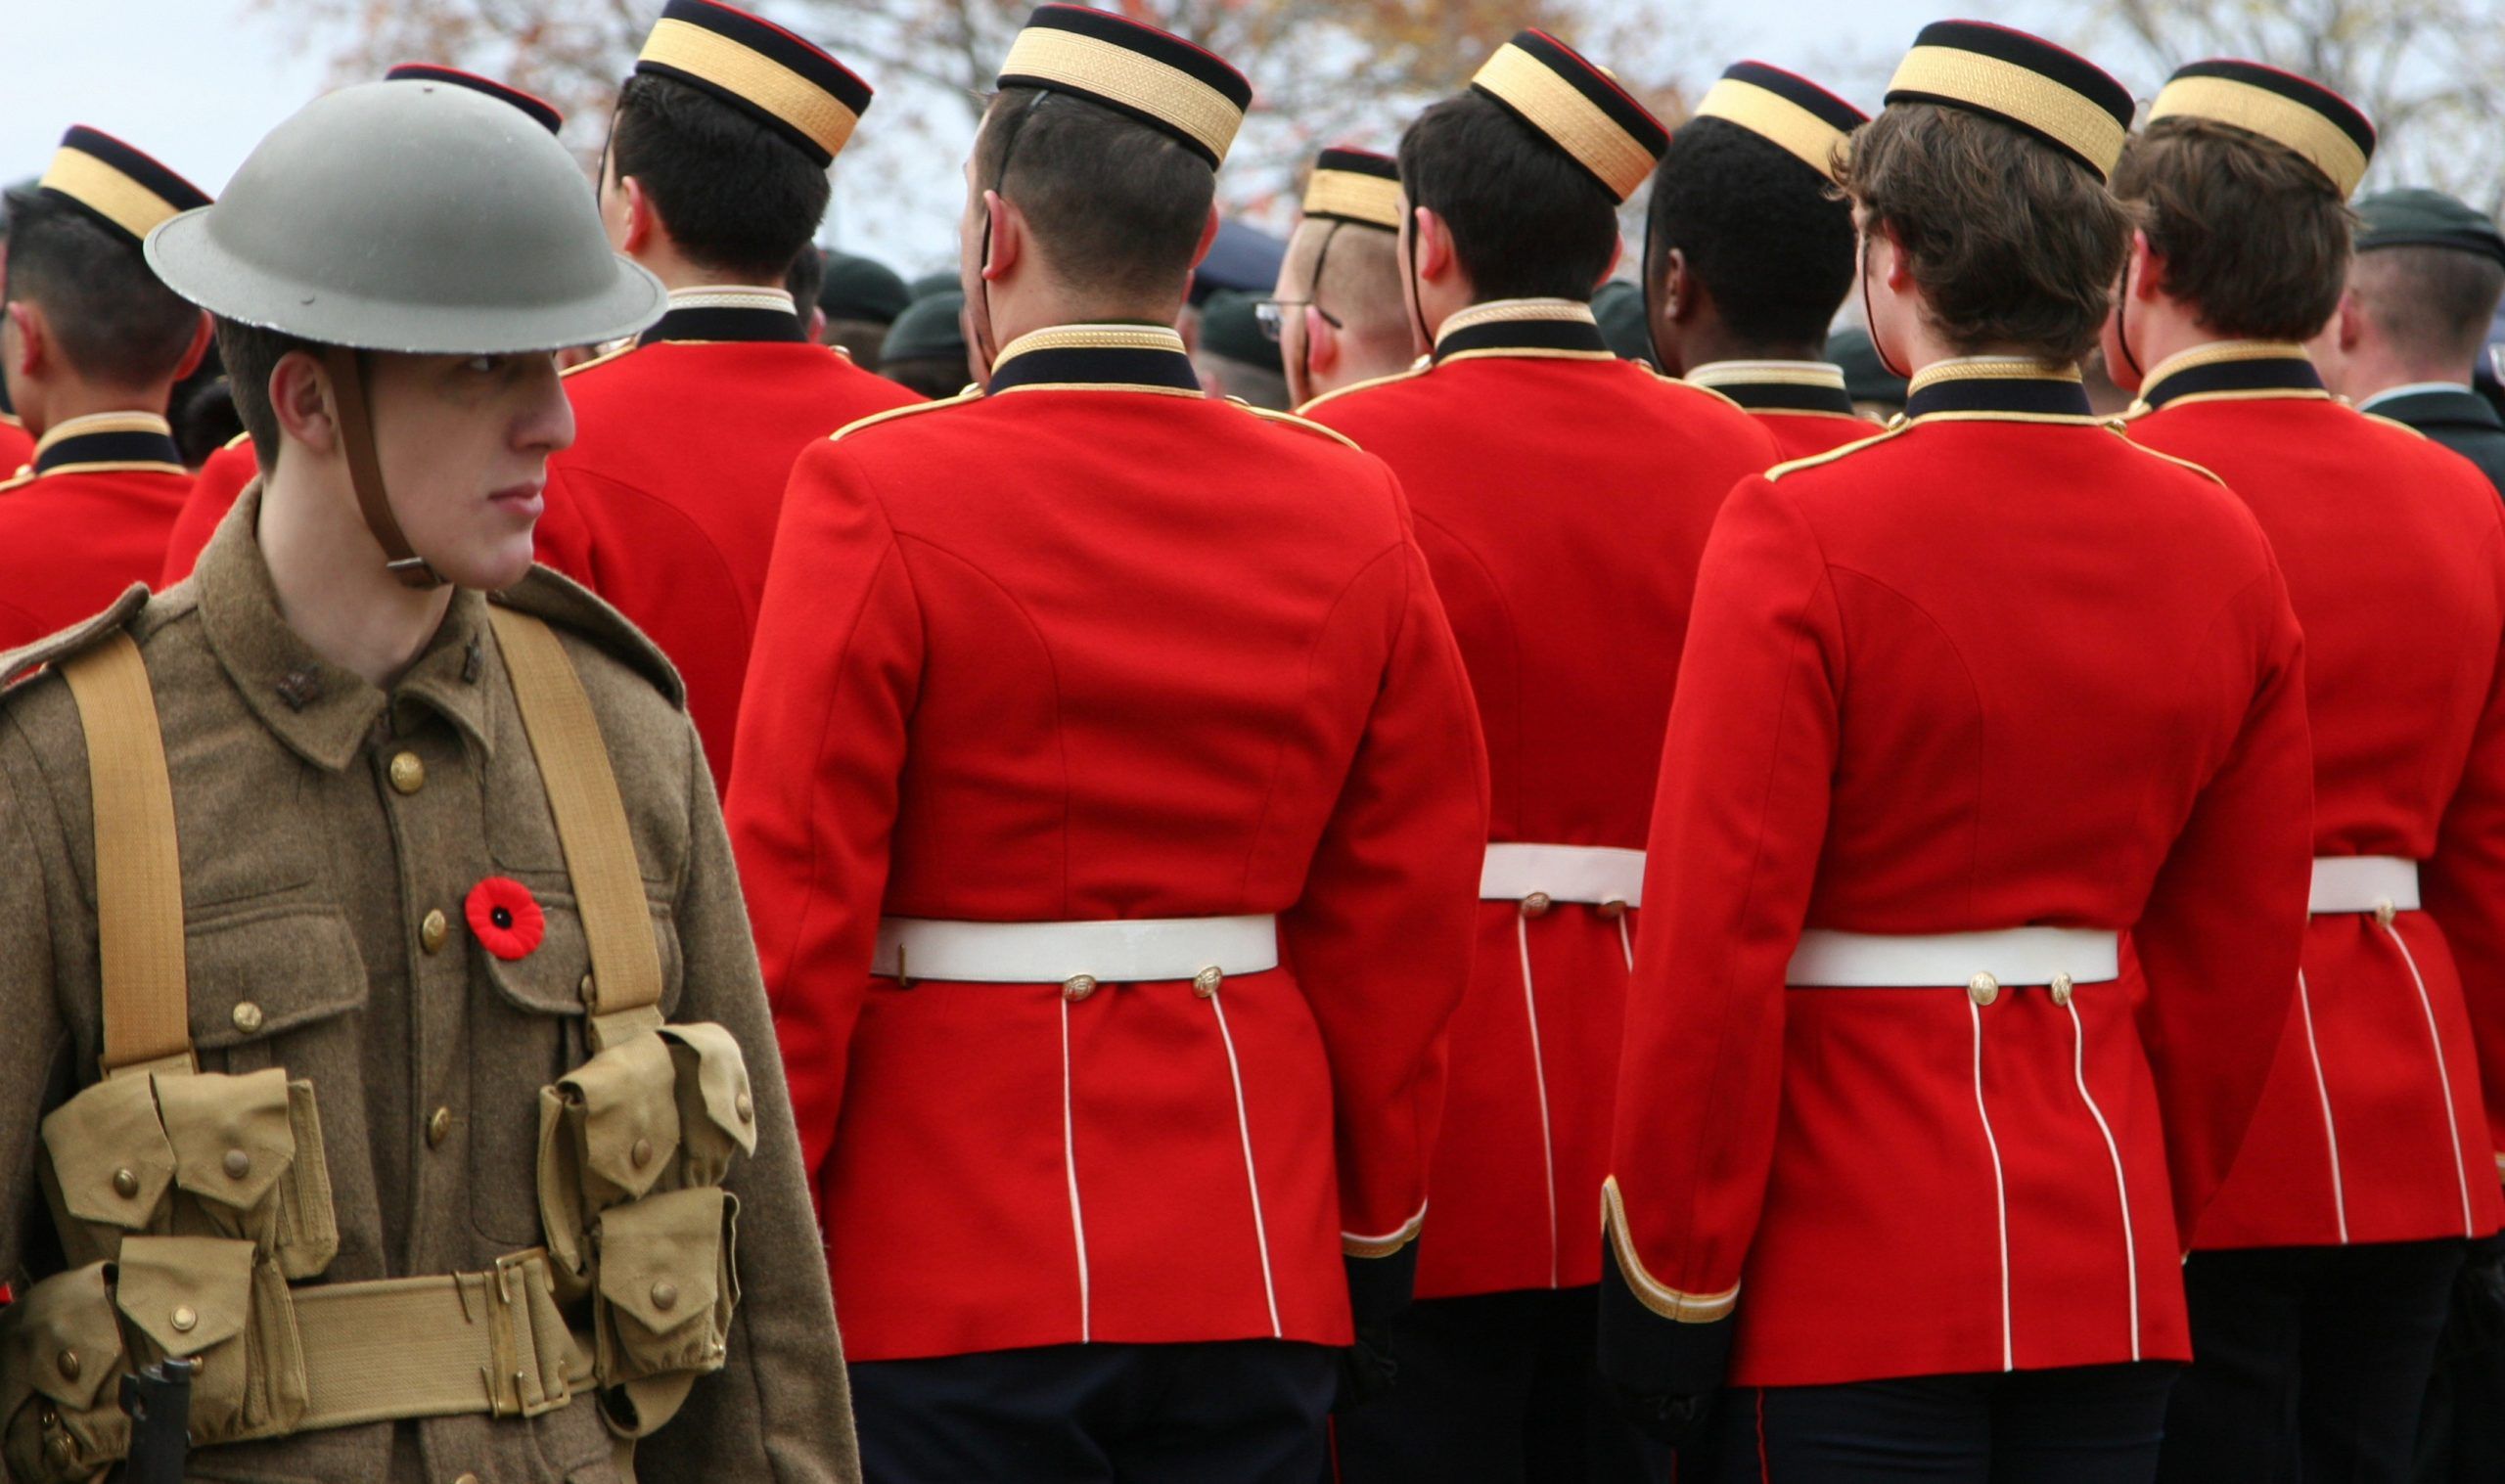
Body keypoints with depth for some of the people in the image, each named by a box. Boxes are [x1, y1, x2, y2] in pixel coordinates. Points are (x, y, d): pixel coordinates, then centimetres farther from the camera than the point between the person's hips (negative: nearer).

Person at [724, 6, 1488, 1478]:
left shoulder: (880, 497, -9)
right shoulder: (1350, 509, 4)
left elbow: (793, 906, -10)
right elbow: (1407, 922, 8)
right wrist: (1377, 1235, 18)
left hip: (949, 1292, -4)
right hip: (1260, 1285, 4)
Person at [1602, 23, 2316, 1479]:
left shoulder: (1799, 535, -13)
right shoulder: (2222, 547, 5)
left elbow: (1716, 945, -13)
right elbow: (2239, 949, 11)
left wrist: (1673, 1286, -6)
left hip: (1848, 1290, -5)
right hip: (2109, 1268, 5)